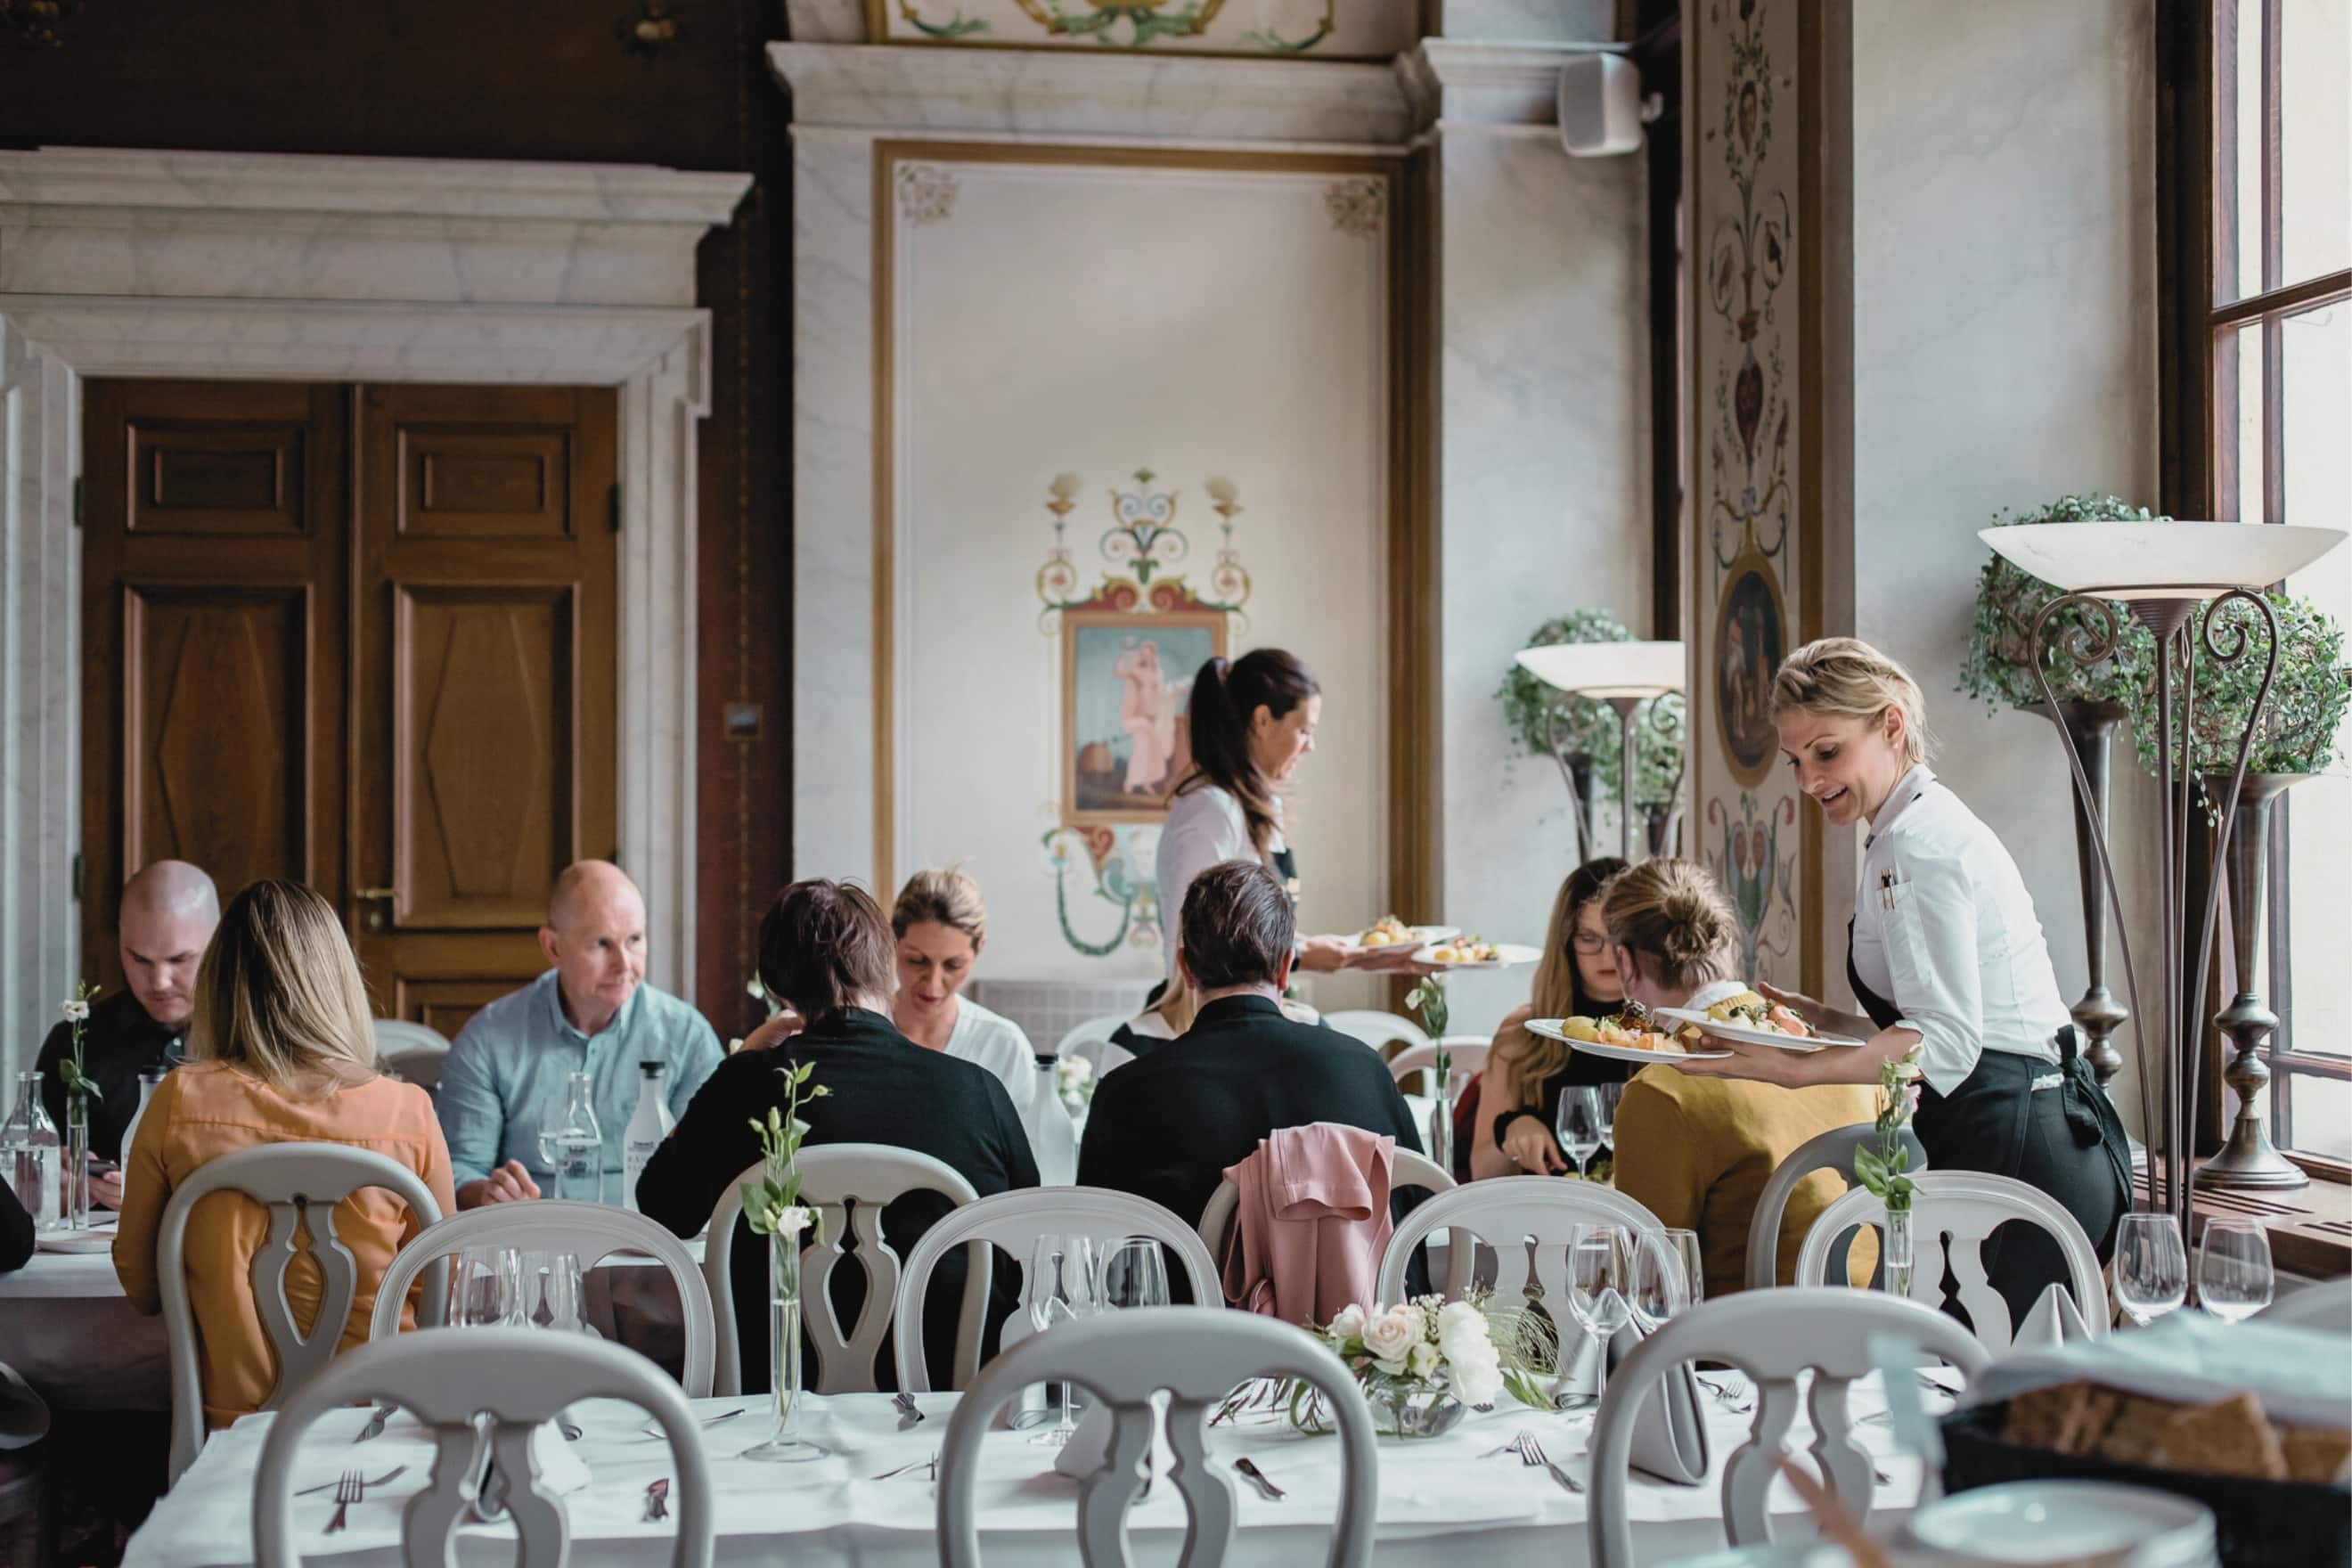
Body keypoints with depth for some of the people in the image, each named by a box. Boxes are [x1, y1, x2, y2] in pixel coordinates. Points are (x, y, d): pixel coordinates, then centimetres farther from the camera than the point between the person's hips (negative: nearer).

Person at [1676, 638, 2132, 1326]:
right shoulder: (1931, 823, 19)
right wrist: (1825, 1020, 15)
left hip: (2012, 1152, -10)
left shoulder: (1917, 842, -13)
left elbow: (1944, 1042, -21)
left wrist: (1794, 1070, -26)